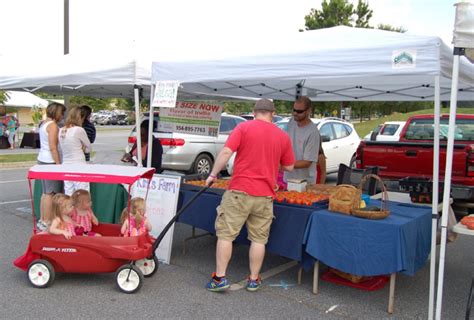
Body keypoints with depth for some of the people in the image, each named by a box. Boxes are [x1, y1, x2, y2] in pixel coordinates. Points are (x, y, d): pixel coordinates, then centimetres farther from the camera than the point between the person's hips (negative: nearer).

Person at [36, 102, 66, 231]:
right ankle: (46, 223, -3)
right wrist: (59, 165, -18)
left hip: (42, 159, 10)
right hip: (50, 162, -10)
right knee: (50, 193, -6)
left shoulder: (43, 123, 16)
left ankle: (42, 220, 20)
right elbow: (53, 147, -19)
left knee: (45, 192, 14)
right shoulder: (53, 125, -14)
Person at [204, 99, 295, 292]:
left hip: (239, 191, -2)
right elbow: (289, 167, 12)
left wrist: (213, 174, -1)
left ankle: (219, 278, 8)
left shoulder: (243, 127, -3)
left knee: (226, 234, 7)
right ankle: (254, 279, 20)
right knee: (259, 239, 12)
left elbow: (226, 152, -11)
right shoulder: (283, 136, 6)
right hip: (265, 196, 3)